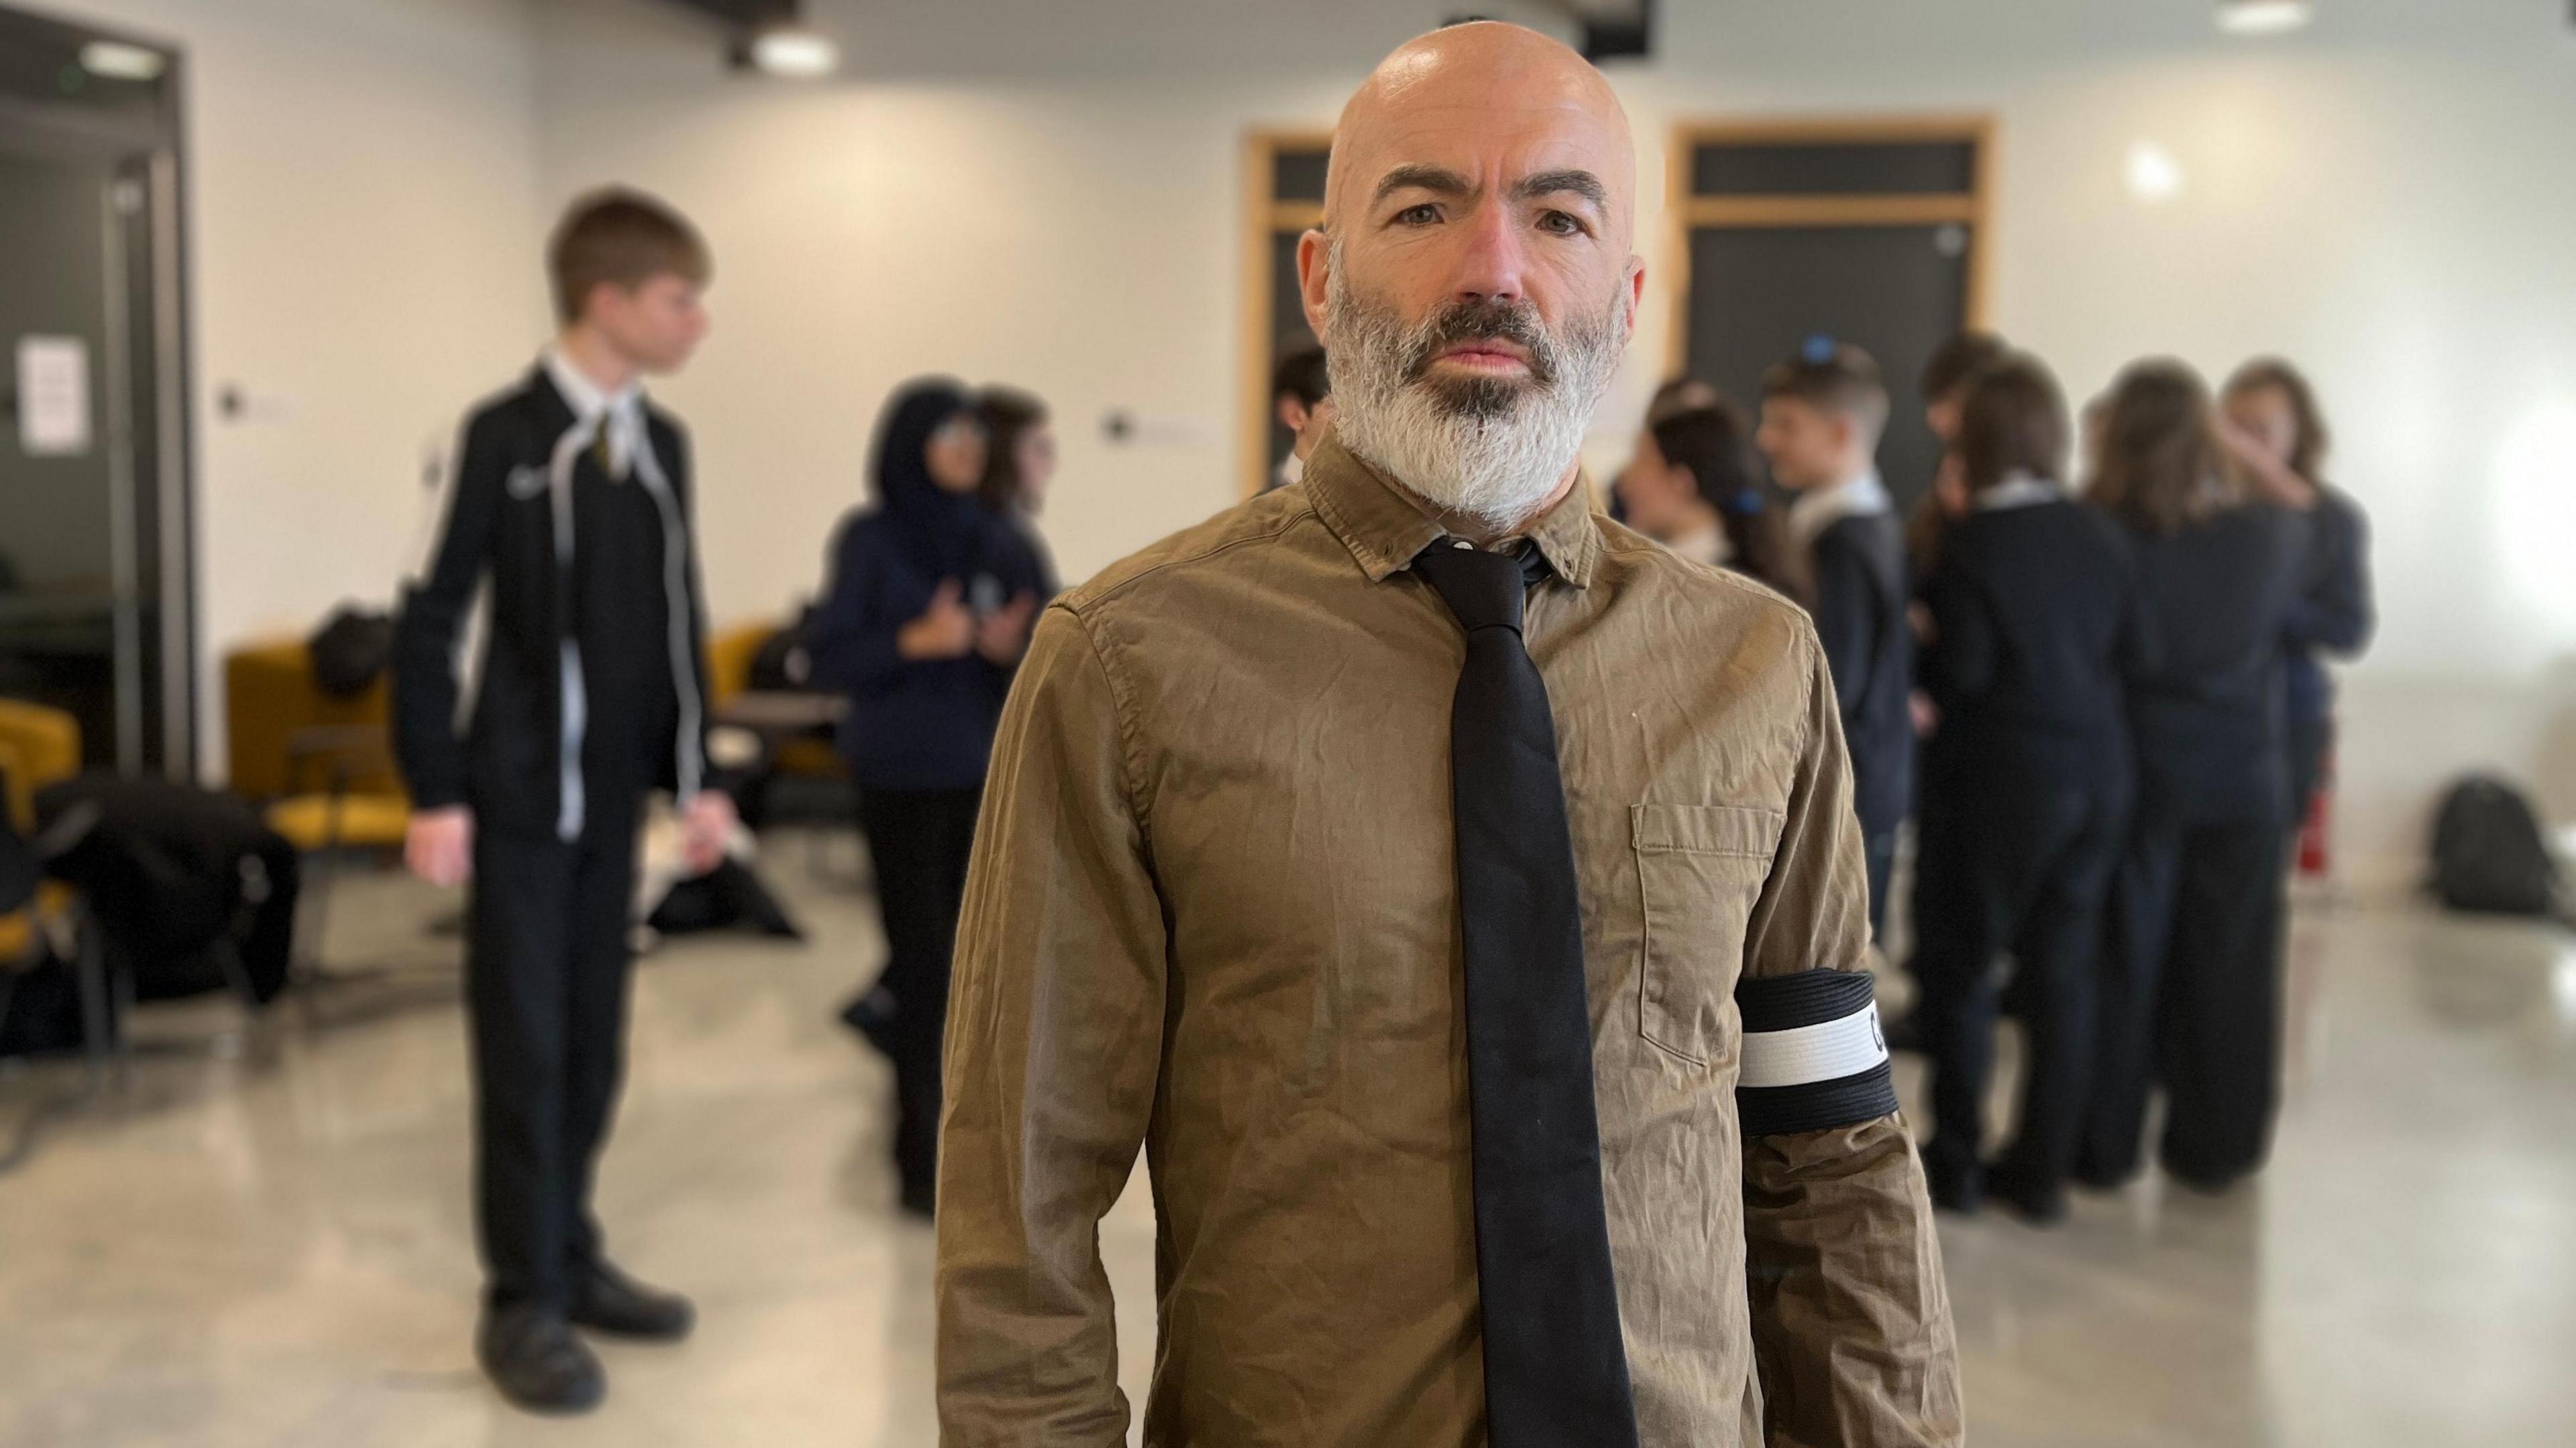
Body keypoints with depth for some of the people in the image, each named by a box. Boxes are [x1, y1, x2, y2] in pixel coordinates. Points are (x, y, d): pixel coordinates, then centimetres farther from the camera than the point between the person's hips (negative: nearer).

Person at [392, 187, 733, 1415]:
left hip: (615, 795, 6)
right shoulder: (507, 435, -11)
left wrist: (693, 775, 10)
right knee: (523, 1045, 1)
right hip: (522, 794, -6)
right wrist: (436, 793, -12)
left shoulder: (660, 442, 8)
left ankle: (570, 1256, 26)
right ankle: (523, 1301, 11)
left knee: (593, 1038, 12)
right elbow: (432, 619, -10)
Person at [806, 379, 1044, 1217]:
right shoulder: (868, 541, -3)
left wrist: (1010, 648, -15)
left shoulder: (999, 545, 7)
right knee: (923, 960, -5)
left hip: (983, 775, 4)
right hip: (900, 778, -4)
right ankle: (923, 1162, 3)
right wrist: (914, 640, -20)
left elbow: (1030, 666, 7)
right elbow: (827, 657, -7)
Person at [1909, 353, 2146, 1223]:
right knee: (2061, 973, 12)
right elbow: (2134, 653, 4)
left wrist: (1919, 652, 3)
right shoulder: (2100, 538, 0)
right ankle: (2041, 1168, 19)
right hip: (2096, 778, 5)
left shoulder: (1971, 545, -16)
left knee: (1959, 969, 9)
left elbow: (1959, 673, -16)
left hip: (1999, 784, -5)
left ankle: (1956, 1161, 15)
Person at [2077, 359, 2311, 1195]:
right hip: (2244, 780, 2)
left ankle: (2103, 1147, 19)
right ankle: (2213, 1149, 24)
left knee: (2119, 960, 11)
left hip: (2132, 774, -1)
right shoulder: (2275, 534, -10)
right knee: (2224, 968, 13)